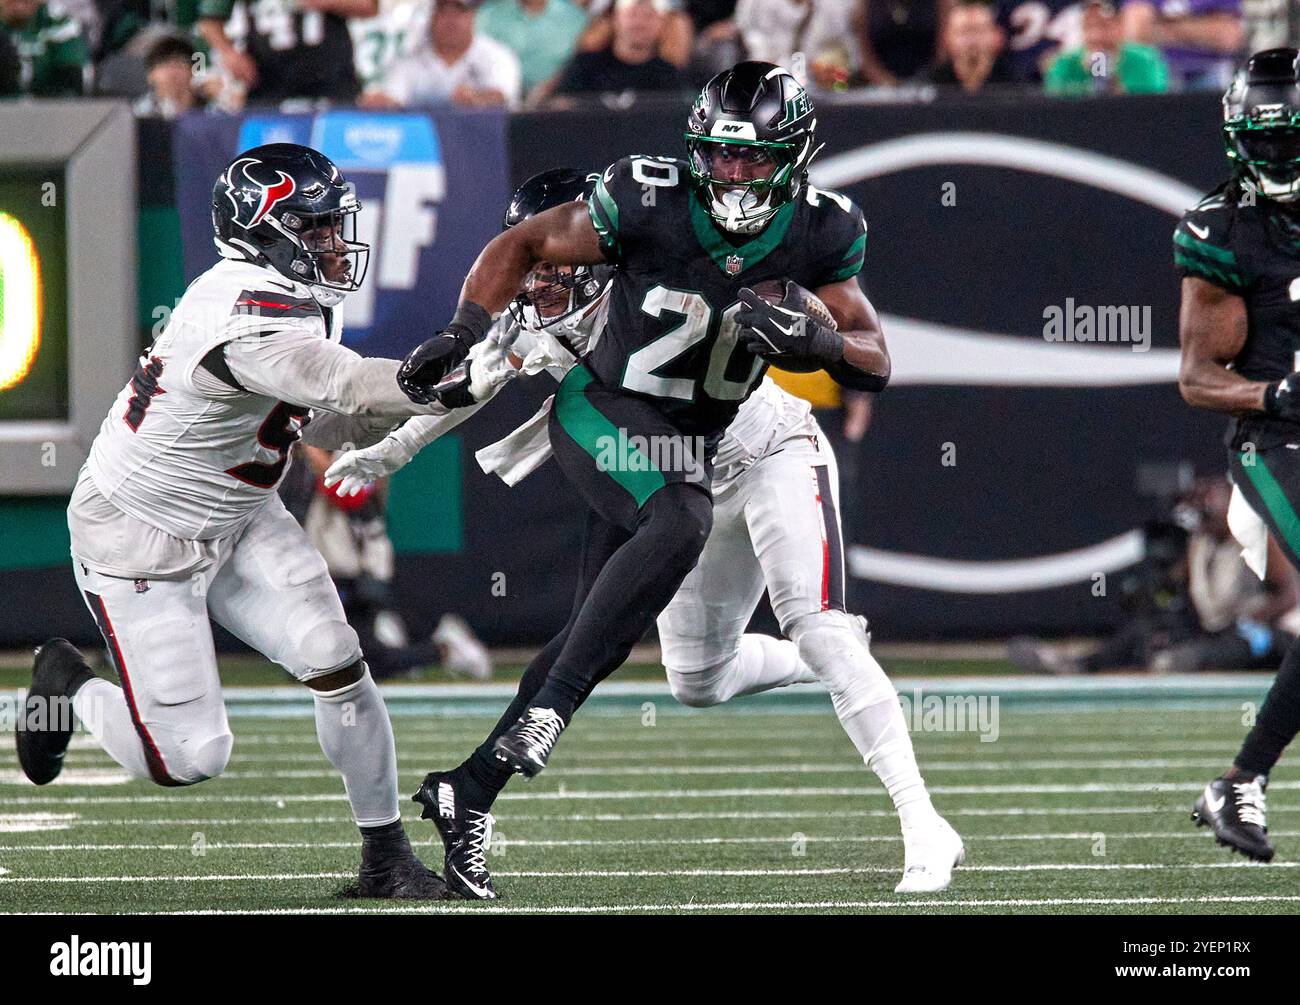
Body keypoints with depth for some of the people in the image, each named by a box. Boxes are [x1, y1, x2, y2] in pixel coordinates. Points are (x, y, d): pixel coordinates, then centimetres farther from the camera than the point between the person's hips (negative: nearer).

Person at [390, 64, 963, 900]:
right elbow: (524, 244, -6)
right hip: (604, 414, -5)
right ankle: (542, 716, -30)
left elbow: (877, 364, -5)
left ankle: (470, 790, 15)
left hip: (694, 442, 6)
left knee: (607, 632, 6)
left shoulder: (823, 234, -9)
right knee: (680, 526, -33)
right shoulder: (646, 202, -19)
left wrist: (820, 339, -27)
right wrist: (469, 331, -19)